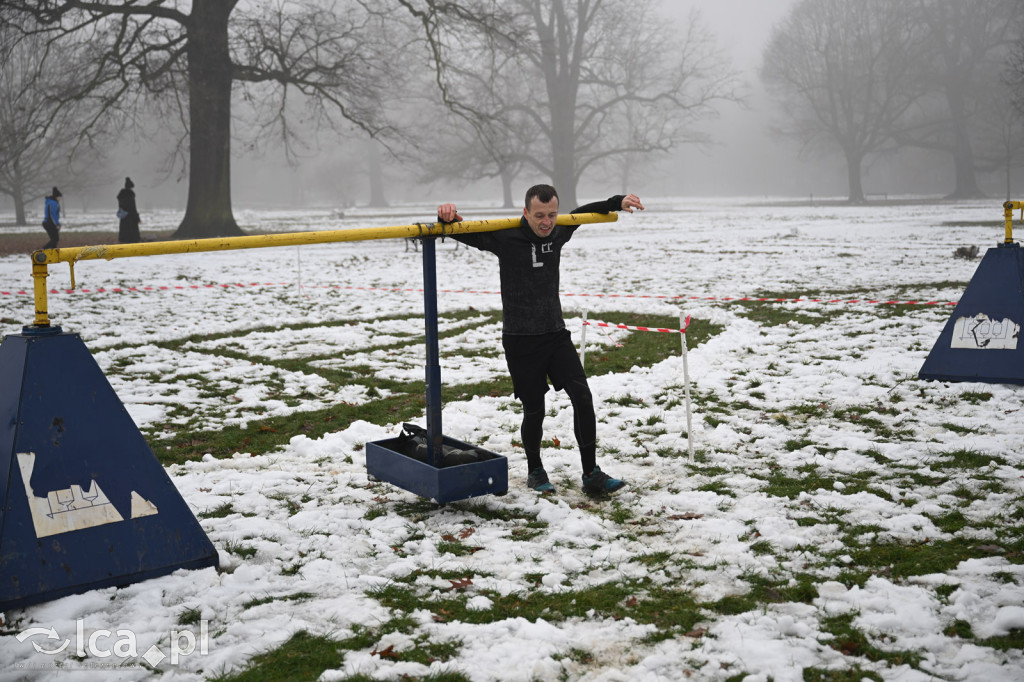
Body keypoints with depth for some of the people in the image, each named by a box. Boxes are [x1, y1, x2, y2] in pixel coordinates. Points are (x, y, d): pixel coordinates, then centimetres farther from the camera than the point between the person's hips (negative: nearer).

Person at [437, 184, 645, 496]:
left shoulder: (559, 232, 4)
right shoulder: (505, 238, -9)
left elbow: (585, 212, 23)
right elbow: (465, 233, -10)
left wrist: (618, 201, 20)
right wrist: (448, 216, -31)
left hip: (555, 334, 4)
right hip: (520, 341, -4)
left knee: (582, 396, -10)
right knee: (534, 410, 4)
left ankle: (591, 475, -4)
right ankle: (534, 471, 29)